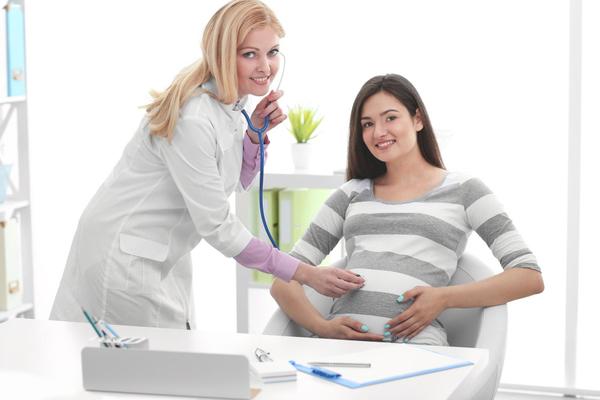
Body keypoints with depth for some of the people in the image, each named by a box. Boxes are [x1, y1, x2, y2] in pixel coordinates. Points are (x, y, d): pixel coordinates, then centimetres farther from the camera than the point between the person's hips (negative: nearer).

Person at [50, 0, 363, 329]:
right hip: (124, 252, -9)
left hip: (164, 252, 9)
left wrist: (256, 132, -7)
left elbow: (237, 181, 13)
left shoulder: (230, 101, -1)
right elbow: (216, 225, -24)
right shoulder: (193, 119, -28)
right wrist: (305, 274, -22)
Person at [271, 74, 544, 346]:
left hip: (413, 342, -2)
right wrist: (322, 326, -2)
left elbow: (530, 277, 7)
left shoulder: (462, 190, 17)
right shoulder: (352, 194, 25)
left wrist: (444, 297, -6)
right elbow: (284, 282, 20)